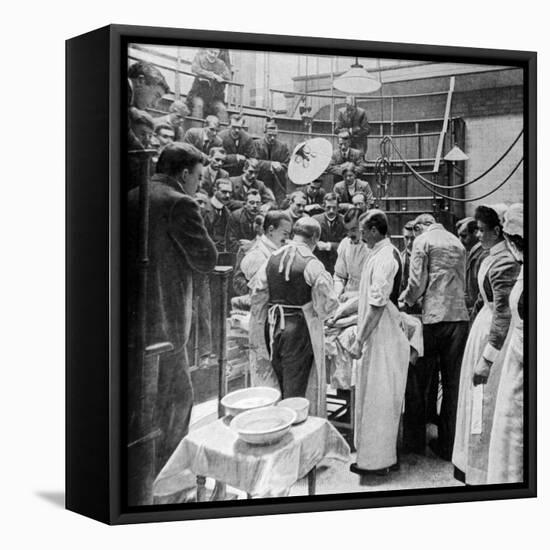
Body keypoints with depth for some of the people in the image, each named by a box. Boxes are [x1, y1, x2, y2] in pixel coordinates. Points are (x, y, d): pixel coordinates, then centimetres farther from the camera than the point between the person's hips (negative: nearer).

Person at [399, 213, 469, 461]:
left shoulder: (422, 241, 0)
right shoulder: (457, 242, 15)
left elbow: (417, 282, -8)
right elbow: (461, 281, 18)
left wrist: (405, 300, 12)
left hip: (433, 317, -5)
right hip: (459, 316, 5)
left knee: (421, 381, 9)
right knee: (452, 383, 9)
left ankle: (417, 438, 17)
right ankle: (448, 445, 13)